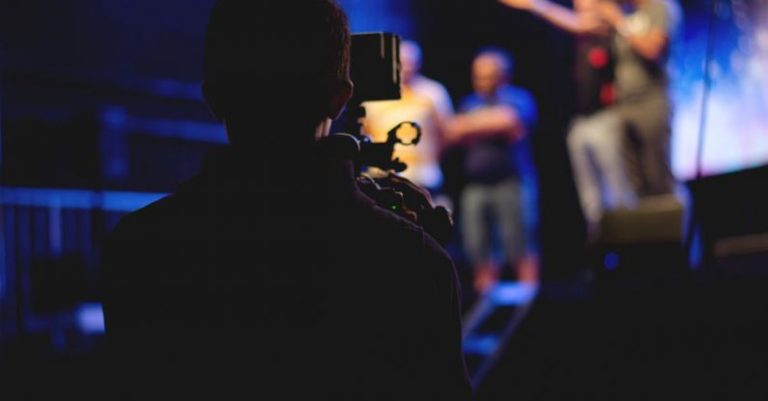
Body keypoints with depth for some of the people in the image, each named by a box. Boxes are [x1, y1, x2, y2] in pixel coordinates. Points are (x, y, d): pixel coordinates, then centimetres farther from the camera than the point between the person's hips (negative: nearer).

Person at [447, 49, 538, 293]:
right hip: (475, 185, 5)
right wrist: (495, 128, -4)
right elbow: (455, 133, 6)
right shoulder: (469, 104, 20)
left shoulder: (518, 98, 5)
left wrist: (475, 126, -3)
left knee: (519, 248, -7)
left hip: (511, 181, -5)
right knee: (478, 252, 1)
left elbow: (508, 120, -14)